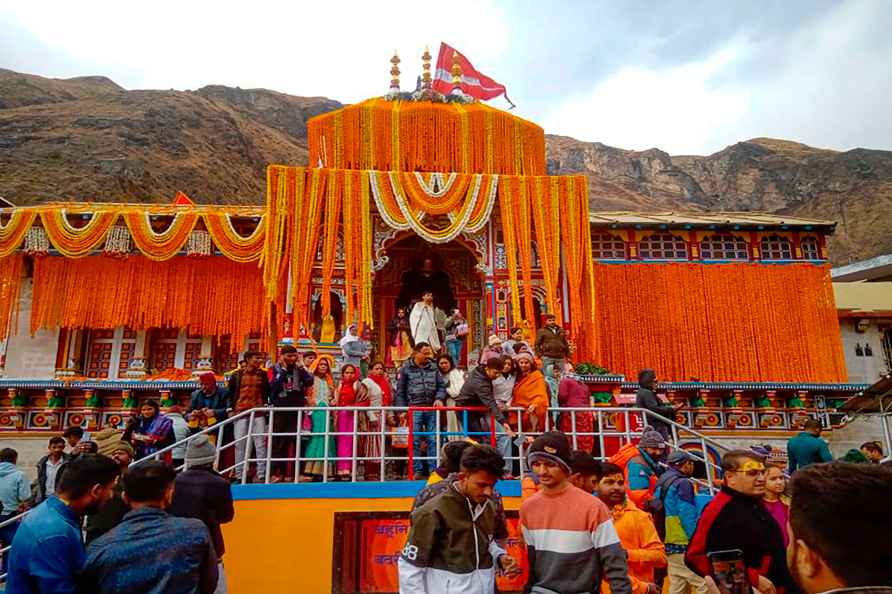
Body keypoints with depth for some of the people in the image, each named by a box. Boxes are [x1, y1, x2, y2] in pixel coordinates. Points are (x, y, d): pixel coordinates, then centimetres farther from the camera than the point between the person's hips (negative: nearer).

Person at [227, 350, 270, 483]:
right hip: (241, 412, 0)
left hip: (258, 412, 0)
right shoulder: (237, 375, 4)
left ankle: (262, 474, 0)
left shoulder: (262, 374, 8)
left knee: (260, 442, -3)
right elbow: (230, 392, 12)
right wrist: (232, 407, 7)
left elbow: (267, 392, 15)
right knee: (240, 443, 2)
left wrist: (266, 404, 6)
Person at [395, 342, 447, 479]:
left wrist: (439, 398, -7)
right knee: (415, 441, -1)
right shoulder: (406, 369, 2)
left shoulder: (433, 368, 9)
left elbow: (441, 386, 12)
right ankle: (418, 471, 8)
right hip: (414, 409, -2)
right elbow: (400, 391, 3)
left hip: (431, 408, 2)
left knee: (433, 440, 3)